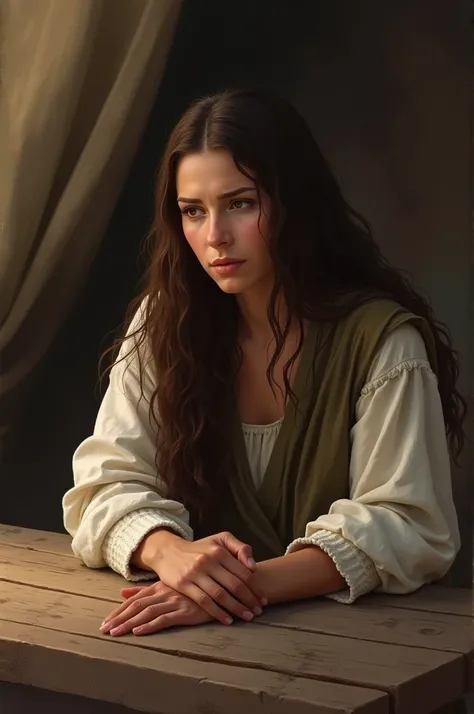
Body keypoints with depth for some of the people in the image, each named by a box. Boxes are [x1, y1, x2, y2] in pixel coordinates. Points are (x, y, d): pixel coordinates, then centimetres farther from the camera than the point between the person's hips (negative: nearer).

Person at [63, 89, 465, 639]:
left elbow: (405, 524, -15)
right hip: (208, 627, 2)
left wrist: (255, 582, -30)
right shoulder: (162, 324, 1)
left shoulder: (381, 337, -10)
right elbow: (108, 480, -3)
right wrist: (169, 552, -25)